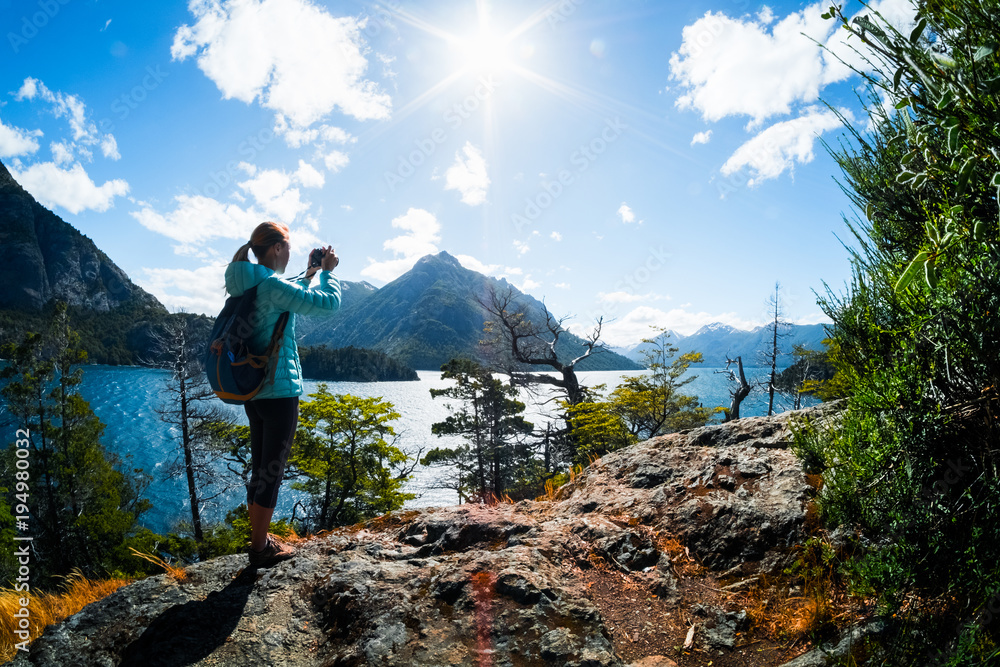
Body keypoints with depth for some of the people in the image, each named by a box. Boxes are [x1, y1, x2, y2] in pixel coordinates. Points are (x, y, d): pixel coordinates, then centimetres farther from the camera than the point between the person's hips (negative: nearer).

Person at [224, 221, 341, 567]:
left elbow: (289, 297, 26)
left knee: (260, 467, 18)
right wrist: (327, 271, -3)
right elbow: (328, 303, -19)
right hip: (279, 391, -9)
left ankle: (258, 538, 31)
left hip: (252, 390, 9)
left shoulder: (248, 284, 10)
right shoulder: (272, 285, -18)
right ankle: (260, 548, 14)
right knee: (271, 470, 2)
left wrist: (310, 273, 19)